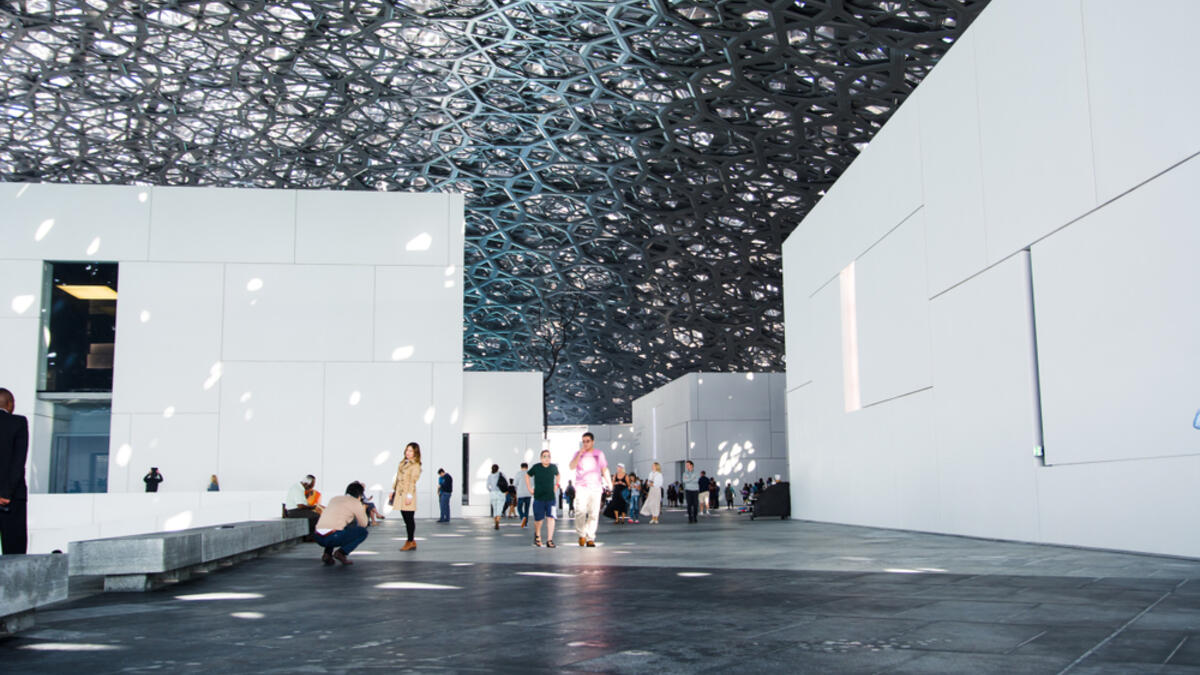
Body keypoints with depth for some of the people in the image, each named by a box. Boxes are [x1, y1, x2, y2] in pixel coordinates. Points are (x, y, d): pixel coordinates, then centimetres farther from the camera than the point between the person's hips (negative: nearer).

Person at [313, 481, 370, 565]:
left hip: (318, 538, 7)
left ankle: (327, 553, 17)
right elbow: (363, 524, 16)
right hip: (333, 537, -7)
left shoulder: (334, 499, 25)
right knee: (363, 532, 11)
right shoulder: (356, 502, 6)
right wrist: (363, 511, 35)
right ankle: (341, 552, -3)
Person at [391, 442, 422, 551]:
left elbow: (413, 482, -13)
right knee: (406, 518, 10)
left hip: (408, 493, -7)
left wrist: (409, 496, -18)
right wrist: (393, 490, 15)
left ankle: (410, 542, 4)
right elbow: (397, 477, 19)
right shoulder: (402, 463, 15)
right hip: (399, 493, 7)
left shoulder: (416, 466, -7)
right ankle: (412, 542, 16)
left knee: (409, 518, -3)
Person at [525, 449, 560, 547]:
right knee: (538, 519, 5)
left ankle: (549, 540, -12)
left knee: (550, 517, -12)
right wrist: (529, 489, 5)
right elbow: (527, 475, 10)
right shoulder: (536, 467, -5)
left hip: (550, 497, 1)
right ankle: (537, 535, 35)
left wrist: (556, 485, 13)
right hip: (538, 497, -1)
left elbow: (557, 475, 25)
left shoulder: (553, 467, 2)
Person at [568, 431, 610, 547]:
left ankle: (590, 538, 3)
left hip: (596, 487, 2)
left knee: (594, 514, -2)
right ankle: (581, 534, 0)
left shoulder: (599, 453, 12)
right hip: (581, 487, -2)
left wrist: (609, 483, 10)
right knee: (580, 511, -17)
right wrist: (580, 453, -12)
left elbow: (604, 469, 17)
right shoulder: (578, 454, 8)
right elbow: (571, 467, -7)